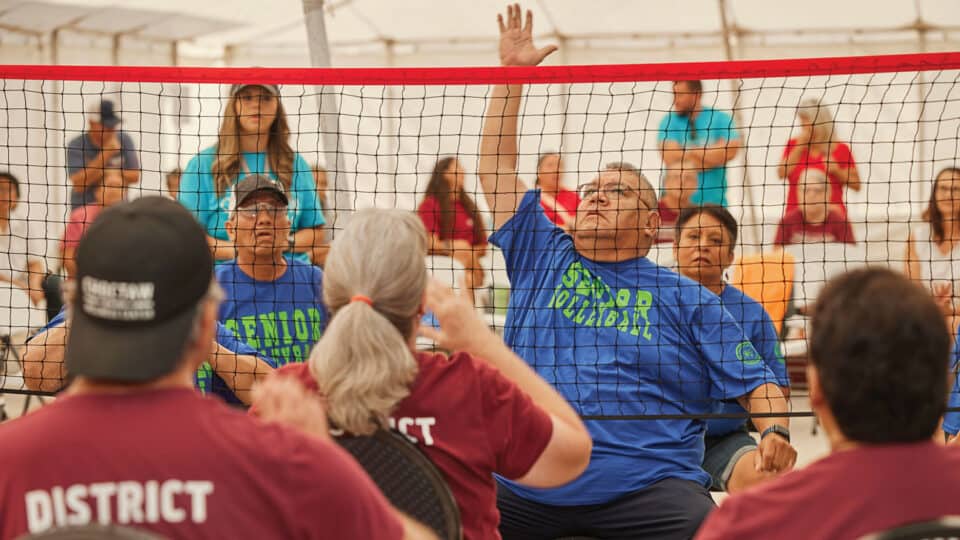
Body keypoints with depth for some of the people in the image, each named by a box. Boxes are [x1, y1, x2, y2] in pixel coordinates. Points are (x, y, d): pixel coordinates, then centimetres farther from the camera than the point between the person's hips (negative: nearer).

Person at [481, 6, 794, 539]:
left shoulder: (683, 299, 14)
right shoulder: (541, 258, 19)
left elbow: (755, 384, 11)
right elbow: (496, 166, 21)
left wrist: (774, 432, -10)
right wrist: (511, 71, 17)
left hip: (646, 482, -2)